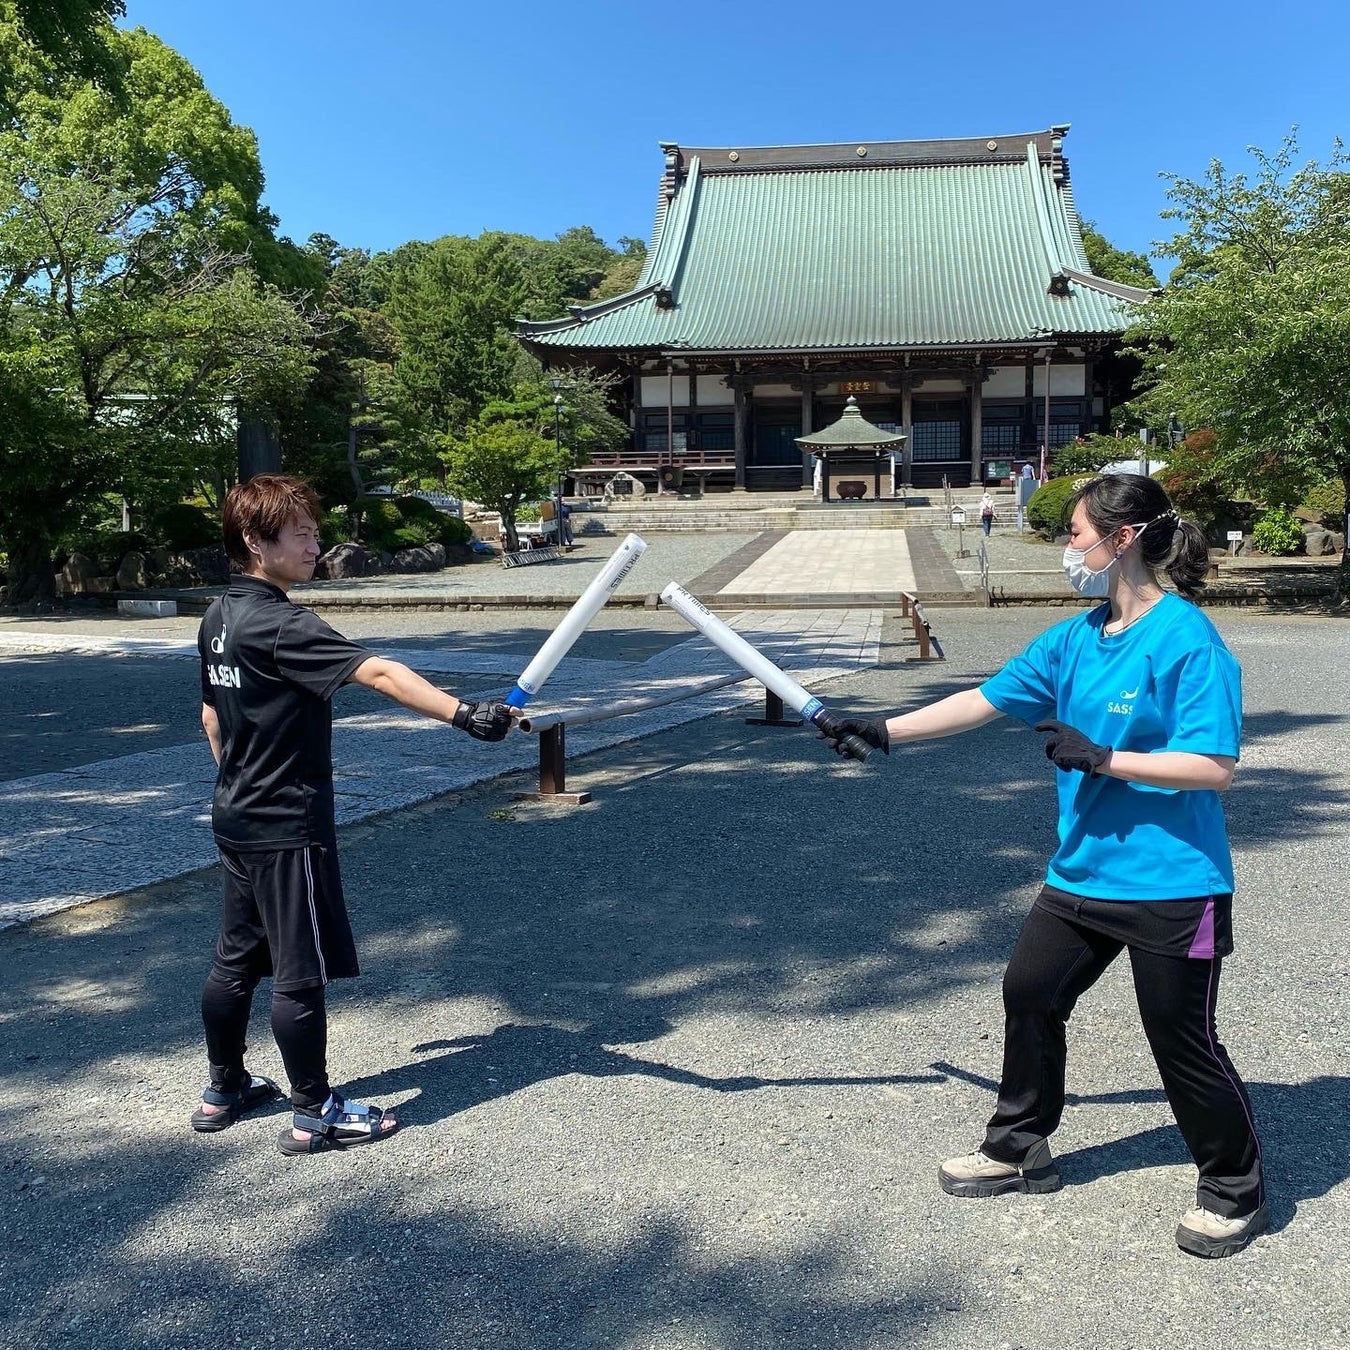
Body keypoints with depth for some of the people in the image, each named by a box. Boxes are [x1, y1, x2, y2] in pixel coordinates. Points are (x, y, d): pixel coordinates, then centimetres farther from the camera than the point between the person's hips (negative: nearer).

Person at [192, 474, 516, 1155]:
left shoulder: (218, 619, 8)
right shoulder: (279, 626, -21)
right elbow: (376, 672, -35)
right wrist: (462, 713, -44)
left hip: (237, 817, 9)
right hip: (287, 825, -9)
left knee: (236, 958, 19)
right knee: (301, 971, 2)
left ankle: (224, 1091, 33)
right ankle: (314, 1114, 13)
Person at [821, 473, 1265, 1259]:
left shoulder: (1188, 641, -18)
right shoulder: (1074, 639, 4)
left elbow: (1215, 767, -22)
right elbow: (985, 702, 8)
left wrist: (1101, 757, -24)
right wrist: (884, 730, 6)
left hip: (1171, 884, -8)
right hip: (1083, 871, 8)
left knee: (1182, 1040, 4)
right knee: (1031, 994, 16)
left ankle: (1236, 1192, 29)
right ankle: (1020, 1150, 36)